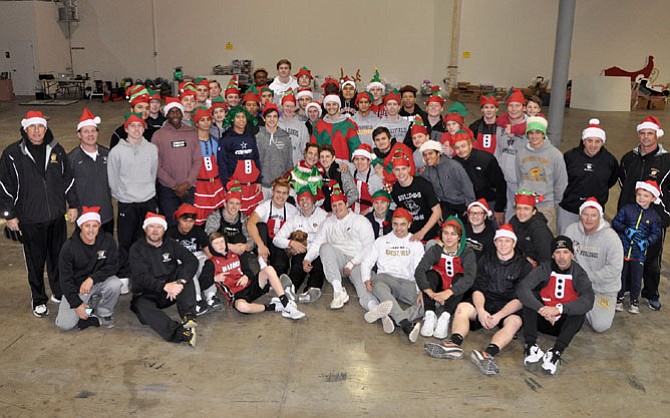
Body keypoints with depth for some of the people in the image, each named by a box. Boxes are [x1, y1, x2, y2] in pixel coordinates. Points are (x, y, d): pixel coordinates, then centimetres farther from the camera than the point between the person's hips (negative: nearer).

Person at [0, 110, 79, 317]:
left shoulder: (56, 150, 3)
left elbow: (68, 179, 12)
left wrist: (73, 205, 11)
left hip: (57, 215, 3)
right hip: (30, 219, -3)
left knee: (58, 257, 14)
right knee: (35, 261, 8)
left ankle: (59, 292, 32)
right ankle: (38, 300, 23)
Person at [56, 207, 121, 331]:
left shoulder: (107, 240, -12)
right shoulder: (69, 247, -15)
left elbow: (113, 266, -12)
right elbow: (65, 278, -11)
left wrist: (92, 278, -28)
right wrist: (76, 304, -15)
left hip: (99, 282, 1)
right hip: (75, 287, -1)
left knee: (115, 284, -32)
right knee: (64, 325, -18)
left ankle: (104, 313, -3)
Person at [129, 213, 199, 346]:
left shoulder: (171, 244, 4)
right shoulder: (137, 249, -4)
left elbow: (192, 260, -12)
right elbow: (141, 277, -18)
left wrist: (180, 282, -30)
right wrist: (165, 286, -35)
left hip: (170, 292, 3)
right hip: (146, 294, -2)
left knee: (183, 271, -21)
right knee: (142, 306, -35)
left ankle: (188, 316, -33)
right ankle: (179, 333, -53)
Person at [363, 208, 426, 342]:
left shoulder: (416, 244, 20)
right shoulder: (381, 241, 23)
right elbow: (366, 263, 18)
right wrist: (367, 279, -4)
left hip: (407, 283, 1)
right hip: (385, 278, -1)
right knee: (378, 285, -38)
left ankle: (390, 317, -49)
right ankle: (406, 324, -57)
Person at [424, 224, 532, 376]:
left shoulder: (524, 266, 2)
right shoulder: (486, 260, 12)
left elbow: (520, 298, -7)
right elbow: (478, 289, 3)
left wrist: (498, 316, -22)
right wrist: (480, 310, -18)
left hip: (509, 307, -2)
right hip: (486, 302, 3)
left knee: (515, 321, -34)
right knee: (462, 307, -25)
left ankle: (489, 353, -58)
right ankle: (454, 343, -49)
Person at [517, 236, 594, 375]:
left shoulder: (579, 274, -8)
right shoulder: (544, 269, -8)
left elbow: (588, 300, -28)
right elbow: (521, 288, -25)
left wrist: (559, 309, -40)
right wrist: (542, 309, -39)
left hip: (565, 323, 0)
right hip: (542, 320, 1)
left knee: (580, 307, -27)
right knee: (530, 296, -22)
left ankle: (556, 352, -38)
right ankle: (530, 345, -31)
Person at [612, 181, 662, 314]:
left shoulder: (654, 216, -1)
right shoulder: (627, 209, -3)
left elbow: (655, 233, 3)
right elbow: (616, 222, -2)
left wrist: (647, 241, -15)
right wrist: (626, 230, -18)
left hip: (639, 252, 0)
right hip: (623, 248, 0)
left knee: (636, 277, 6)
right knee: (620, 274, 10)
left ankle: (634, 300, 25)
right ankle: (619, 297, 27)